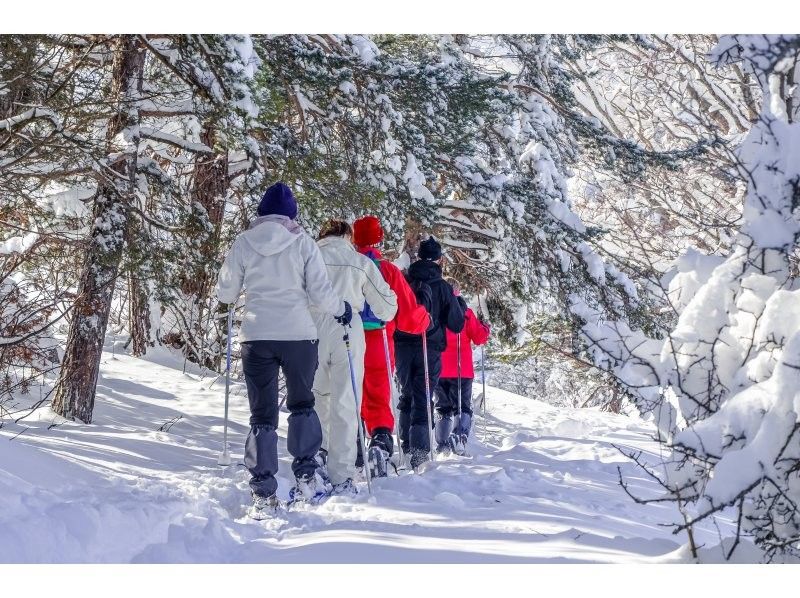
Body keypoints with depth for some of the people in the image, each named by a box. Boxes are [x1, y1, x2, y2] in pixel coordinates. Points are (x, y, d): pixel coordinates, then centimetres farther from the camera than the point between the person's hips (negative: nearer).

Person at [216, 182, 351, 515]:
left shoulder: (243, 243, 2)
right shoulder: (303, 242, -1)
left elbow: (225, 293, 7)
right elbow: (320, 291, -4)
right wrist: (341, 309, 15)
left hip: (256, 337, 1)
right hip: (299, 335, -1)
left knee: (262, 415, 6)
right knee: (301, 405, 19)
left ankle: (263, 495, 1)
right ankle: (305, 476, 9)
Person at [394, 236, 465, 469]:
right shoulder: (443, 287, -5)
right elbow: (457, 324, -1)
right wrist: (460, 308, 18)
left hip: (403, 347, 2)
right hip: (430, 349, -2)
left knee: (407, 395, 20)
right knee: (422, 399, -1)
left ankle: (407, 443, 18)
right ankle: (419, 449, -13)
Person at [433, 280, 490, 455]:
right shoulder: (465, 313, -6)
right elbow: (479, 337, -3)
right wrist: (484, 326, 17)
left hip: (438, 370, 2)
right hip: (462, 370, -2)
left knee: (443, 408, 14)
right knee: (463, 407, 3)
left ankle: (442, 444, 4)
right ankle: (460, 435, -23)